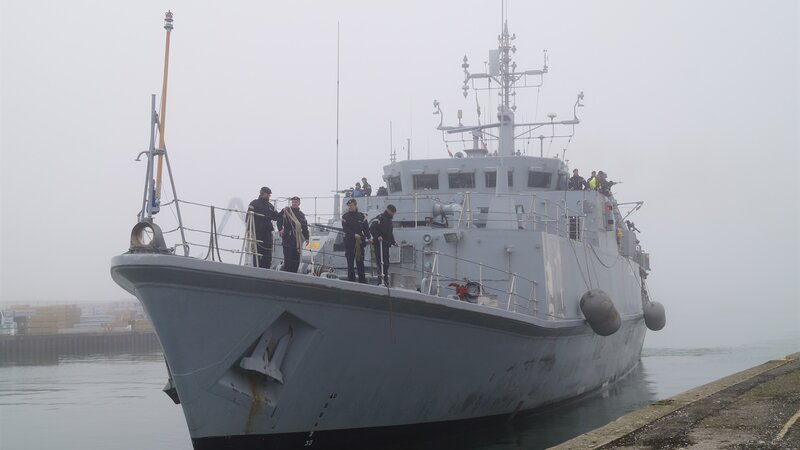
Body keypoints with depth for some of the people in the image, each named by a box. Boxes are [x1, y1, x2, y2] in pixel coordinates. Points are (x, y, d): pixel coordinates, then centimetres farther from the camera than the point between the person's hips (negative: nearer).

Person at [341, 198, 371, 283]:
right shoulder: (345, 216, 2)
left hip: (360, 242, 1)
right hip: (349, 243, -1)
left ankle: (363, 281, 10)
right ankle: (351, 280, 4)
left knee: (360, 262, 6)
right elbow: (345, 229, -8)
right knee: (350, 263, 1)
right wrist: (354, 235, -21)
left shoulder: (361, 216, 7)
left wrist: (368, 237, -13)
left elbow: (366, 228, 2)